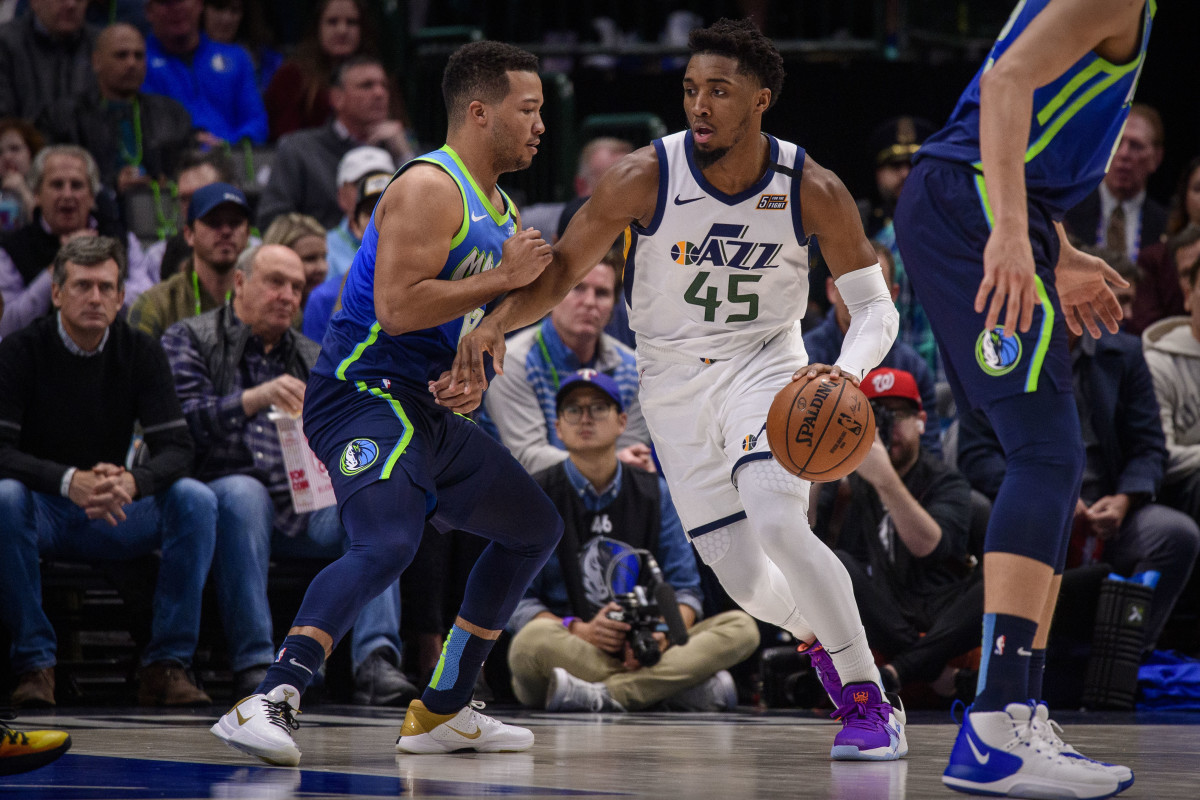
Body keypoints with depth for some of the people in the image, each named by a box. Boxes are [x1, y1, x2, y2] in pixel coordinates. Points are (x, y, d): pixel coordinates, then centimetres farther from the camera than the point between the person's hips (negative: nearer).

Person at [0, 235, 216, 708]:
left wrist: (132, 483, -32)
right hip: (42, 511, -3)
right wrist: (70, 482, -36)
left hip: (113, 517, 3)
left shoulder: (141, 354, -1)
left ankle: (167, 664, -19)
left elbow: (176, 450, -9)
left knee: (195, 500, -23)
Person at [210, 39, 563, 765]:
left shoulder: (502, 212, 17)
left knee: (536, 527, 19)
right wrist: (506, 277, -17)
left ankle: (442, 712, 22)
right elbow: (398, 309, -25)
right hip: (366, 396, -10)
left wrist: (475, 379, 4)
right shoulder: (430, 187, -14)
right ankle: (268, 704, -37)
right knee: (389, 542, -33)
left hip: (431, 407, 10)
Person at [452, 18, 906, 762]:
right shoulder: (647, 176, -18)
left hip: (765, 365, -2)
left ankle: (870, 702, -17)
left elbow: (876, 307, -10)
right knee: (745, 578, 1)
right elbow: (562, 268, -9)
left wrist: (848, 371, -31)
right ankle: (821, 636, 38)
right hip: (675, 381, 2)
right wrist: (494, 322, -28)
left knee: (777, 521, -28)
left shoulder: (813, 190, -16)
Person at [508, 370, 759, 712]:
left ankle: (605, 695, -35)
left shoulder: (654, 493, 15)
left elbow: (685, 588, 10)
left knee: (742, 627, -18)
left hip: (644, 654, 4)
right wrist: (580, 631, -22)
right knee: (534, 639, -38)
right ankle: (688, 687, -34)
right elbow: (516, 601, -4)